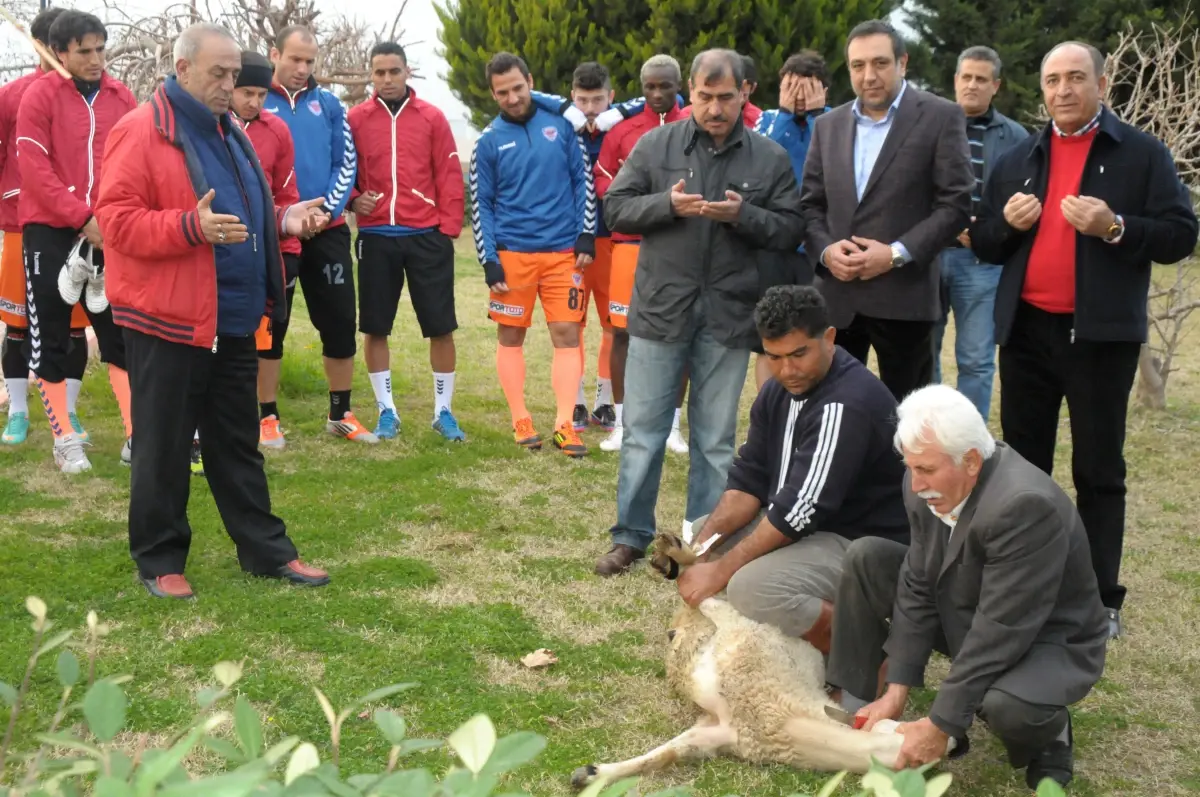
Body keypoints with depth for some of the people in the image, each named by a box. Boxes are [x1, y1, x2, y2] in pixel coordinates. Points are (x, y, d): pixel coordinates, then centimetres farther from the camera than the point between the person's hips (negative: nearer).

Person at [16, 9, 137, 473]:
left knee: (121, 330, 5)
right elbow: (33, 170, -13)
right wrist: (83, 216, -19)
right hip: (50, 231, -3)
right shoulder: (39, 96, -6)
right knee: (50, 336, 3)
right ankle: (65, 439, 14)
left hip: (107, 233, 3)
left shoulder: (121, 98, 4)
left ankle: (138, 436, 11)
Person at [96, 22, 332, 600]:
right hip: (167, 320, -8)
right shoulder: (140, 132, -11)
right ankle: (159, 558, 17)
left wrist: (284, 219, 5)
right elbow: (116, 220, -17)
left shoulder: (227, 133, 15)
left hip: (232, 319, 8)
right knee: (165, 446, 3)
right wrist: (191, 226, -29)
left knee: (237, 442, 15)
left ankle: (265, 550, 23)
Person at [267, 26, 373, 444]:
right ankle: (267, 416, 16)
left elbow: (346, 163, 6)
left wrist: (328, 208, -9)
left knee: (340, 321, 4)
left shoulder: (328, 104, 9)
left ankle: (340, 415, 18)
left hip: (327, 231, 3)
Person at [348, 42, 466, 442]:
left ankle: (443, 411, 16)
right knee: (375, 328, 6)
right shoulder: (355, 119, 3)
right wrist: (352, 200, -10)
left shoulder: (432, 117, 2)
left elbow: (449, 176, 1)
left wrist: (449, 227, -5)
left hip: (427, 236, 0)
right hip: (376, 237, 1)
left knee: (440, 327, 2)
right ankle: (387, 411, 20)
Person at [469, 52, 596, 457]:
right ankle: (521, 422, 16)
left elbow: (582, 181, 7)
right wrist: (489, 264, -5)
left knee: (567, 335, -3)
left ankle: (565, 425, 0)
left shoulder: (560, 124, 5)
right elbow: (481, 206, 2)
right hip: (512, 254, 0)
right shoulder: (489, 141, 2)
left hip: (563, 252, 1)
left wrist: (586, 235, -3)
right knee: (510, 336, 5)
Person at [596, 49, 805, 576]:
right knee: (642, 430, 5)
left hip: (729, 315, 0)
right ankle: (631, 537, 17)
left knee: (715, 439, 9)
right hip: (660, 309, 0)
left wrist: (742, 214, -17)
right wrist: (667, 203, -16)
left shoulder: (770, 158, 2)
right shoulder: (656, 145, 2)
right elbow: (615, 209, 1)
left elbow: (790, 231, 0)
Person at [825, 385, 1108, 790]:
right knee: (865, 557, -6)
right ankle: (849, 703, 4)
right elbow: (919, 586, -9)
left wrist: (939, 726, -29)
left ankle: (1046, 731, -1)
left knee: (1005, 706, -38)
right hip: (964, 617, 7)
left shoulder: (1025, 505, -36)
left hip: (1045, 641, -7)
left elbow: (1001, 633, -34)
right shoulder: (928, 484, -14)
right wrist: (897, 691, -12)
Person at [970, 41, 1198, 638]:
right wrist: (1007, 222, -8)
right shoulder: (1017, 161, 12)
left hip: (1101, 334, -4)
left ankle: (1101, 600, 10)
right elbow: (983, 244, 14)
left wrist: (1115, 227, -20)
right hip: (1027, 330, 4)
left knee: (1098, 471, 3)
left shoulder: (1142, 153, 0)